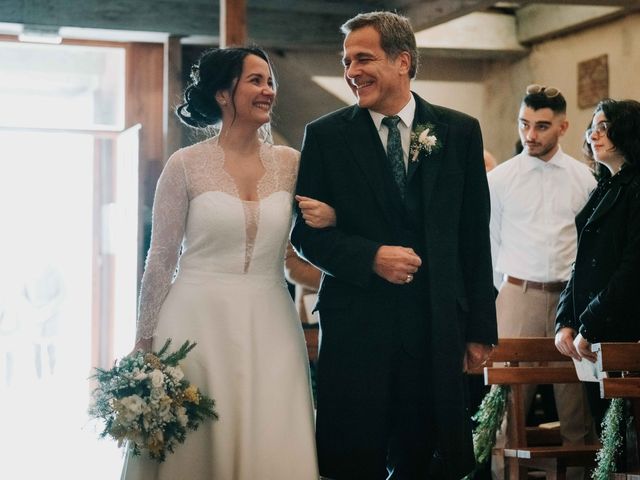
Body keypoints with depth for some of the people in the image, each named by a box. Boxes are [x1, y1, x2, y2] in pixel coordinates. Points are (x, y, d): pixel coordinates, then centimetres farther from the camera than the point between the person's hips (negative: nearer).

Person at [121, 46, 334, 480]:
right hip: (198, 321, -2)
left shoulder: (290, 163, 6)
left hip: (269, 329, 3)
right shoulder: (186, 165, -3)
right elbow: (161, 259, 0)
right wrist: (145, 342, 0)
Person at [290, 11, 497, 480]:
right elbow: (306, 232, 2)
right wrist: (371, 257, -14)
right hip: (355, 327, -1)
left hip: (436, 327, 1)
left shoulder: (460, 132, 5)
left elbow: (475, 238, 6)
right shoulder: (326, 136, 2)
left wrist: (480, 328, 5)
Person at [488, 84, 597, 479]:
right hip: (518, 297, -1)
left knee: (575, 399, 4)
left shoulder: (584, 178, 6)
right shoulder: (500, 178, 3)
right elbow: (490, 244, 7)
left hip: (571, 298, 1)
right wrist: (505, 293, 5)